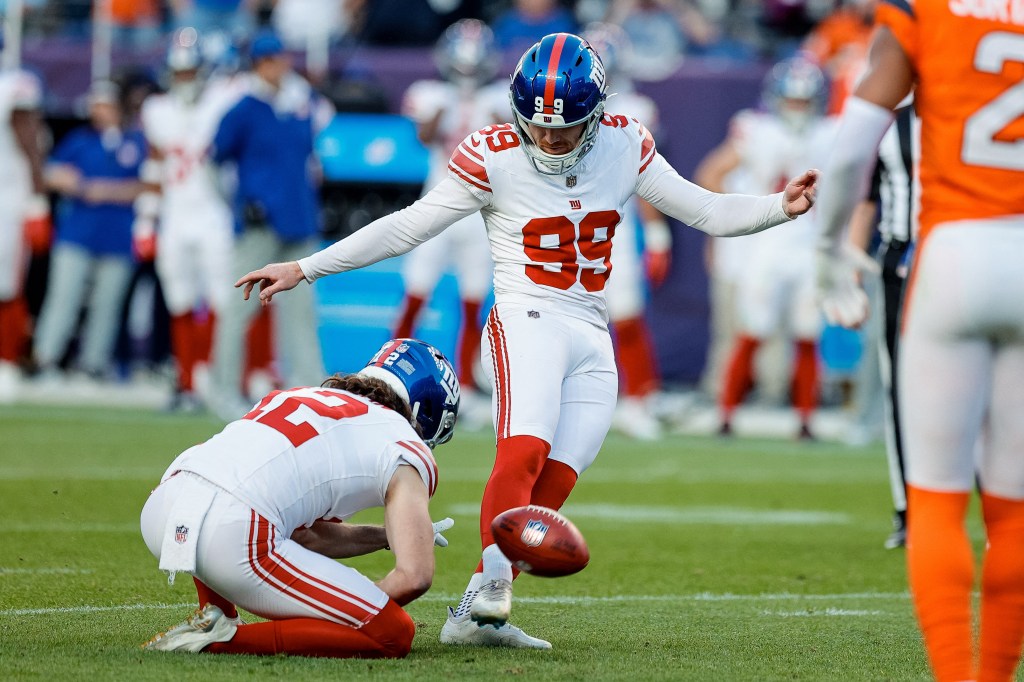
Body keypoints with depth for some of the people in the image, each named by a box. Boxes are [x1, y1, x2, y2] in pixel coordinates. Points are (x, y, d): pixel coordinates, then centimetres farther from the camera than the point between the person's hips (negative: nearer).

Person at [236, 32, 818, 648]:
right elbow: (407, 228, 0)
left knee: (549, 489, -6)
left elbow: (705, 210, 11)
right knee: (525, 452, -29)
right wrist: (304, 270, -2)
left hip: (593, 342, 4)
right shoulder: (494, 159, -4)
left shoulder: (624, 148, 7)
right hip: (528, 321, -4)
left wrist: (781, 207, -5)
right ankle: (493, 586, -37)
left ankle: (474, 617, -5)